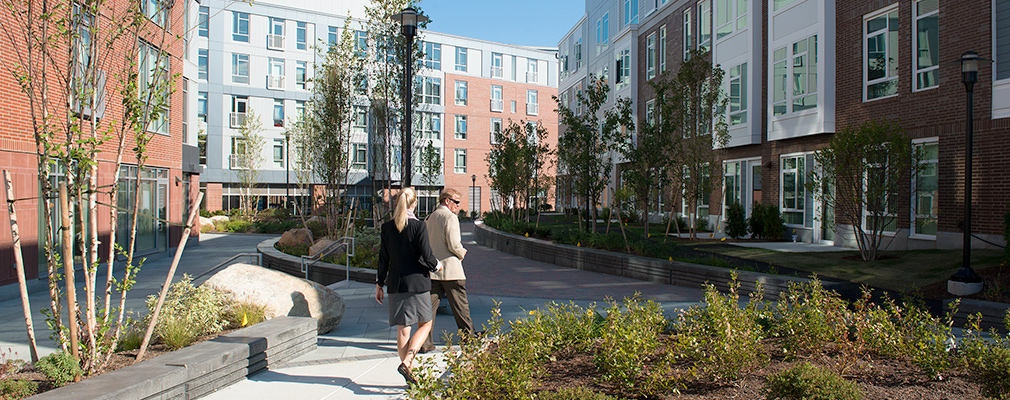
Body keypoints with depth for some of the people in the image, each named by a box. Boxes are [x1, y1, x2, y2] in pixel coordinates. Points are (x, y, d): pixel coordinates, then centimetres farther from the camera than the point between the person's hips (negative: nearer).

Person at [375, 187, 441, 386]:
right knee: (425, 324, 12)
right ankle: (406, 362, -7)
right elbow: (427, 256, -14)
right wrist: (437, 265, 8)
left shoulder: (386, 228, 2)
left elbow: (383, 259, 5)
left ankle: (409, 375, 14)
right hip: (417, 282, -4)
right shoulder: (418, 226, -11)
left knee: (402, 329, 9)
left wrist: (379, 284, 13)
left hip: (396, 284, 4)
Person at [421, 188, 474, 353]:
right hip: (450, 269, -7)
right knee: (460, 305, 8)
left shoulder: (429, 218, 12)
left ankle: (425, 343, 4)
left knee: (429, 306, 5)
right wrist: (462, 253, 0)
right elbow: (453, 245, -19)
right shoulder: (450, 217, -12)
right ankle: (469, 335, 22)